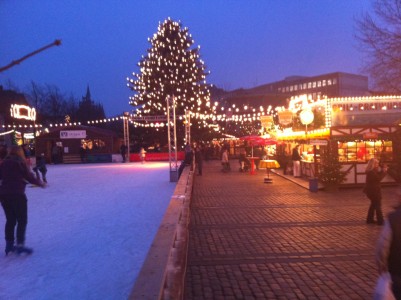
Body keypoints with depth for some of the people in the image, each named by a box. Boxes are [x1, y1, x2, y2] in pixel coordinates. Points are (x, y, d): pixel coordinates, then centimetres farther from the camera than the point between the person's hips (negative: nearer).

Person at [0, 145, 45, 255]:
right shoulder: (20, 162, -5)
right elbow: (29, 176, -3)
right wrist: (40, 183, 11)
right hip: (17, 194, -6)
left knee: (10, 220, 16)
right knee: (22, 220, 1)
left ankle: (9, 244, 20)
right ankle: (20, 244, -6)